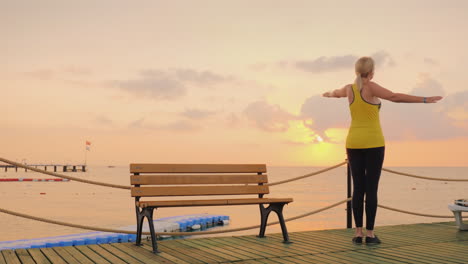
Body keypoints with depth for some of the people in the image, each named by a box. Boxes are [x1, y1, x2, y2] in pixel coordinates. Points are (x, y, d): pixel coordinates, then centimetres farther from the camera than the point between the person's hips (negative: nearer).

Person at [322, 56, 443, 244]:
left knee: (358, 188, 6)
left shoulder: (349, 88, 8)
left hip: (354, 143, 5)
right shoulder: (370, 86, -8)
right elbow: (394, 97, -19)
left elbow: (337, 93, 31)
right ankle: (370, 234, 2)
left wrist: (329, 94, 54)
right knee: (371, 189, -1)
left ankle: (358, 233, 7)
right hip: (373, 143, -5)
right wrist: (424, 100, -18)